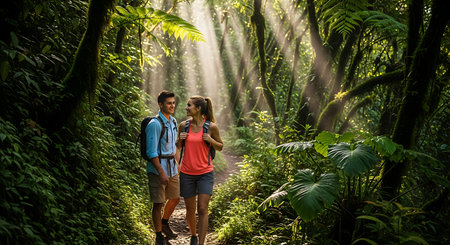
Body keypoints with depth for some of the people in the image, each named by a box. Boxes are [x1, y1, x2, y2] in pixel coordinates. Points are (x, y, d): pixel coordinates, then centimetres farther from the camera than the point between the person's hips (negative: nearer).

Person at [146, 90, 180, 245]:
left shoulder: (173, 122, 10)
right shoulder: (154, 124, -17)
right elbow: (151, 152, -19)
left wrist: (178, 165, 18)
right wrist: (161, 172, -21)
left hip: (172, 168, 8)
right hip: (157, 169, -8)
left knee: (175, 197, 17)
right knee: (158, 203, 0)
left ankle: (165, 223, 40)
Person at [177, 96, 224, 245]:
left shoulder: (211, 126, -5)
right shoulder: (183, 125, 1)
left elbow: (220, 147, 7)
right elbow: (178, 147, 15)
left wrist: (211, 140, -13)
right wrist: (180, 139, -7)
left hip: (205, 173, -2)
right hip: (187, 174, 2)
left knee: (202, 209, -9)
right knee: (190, 210, 9)